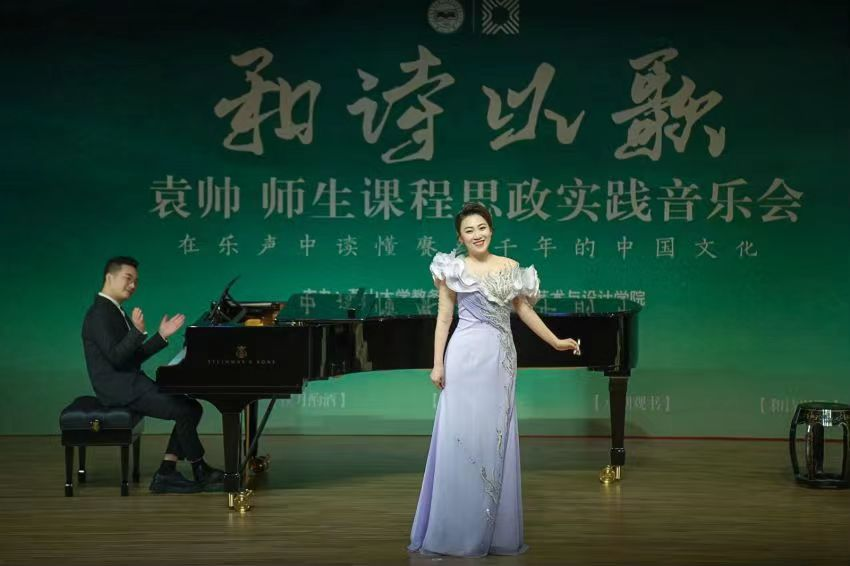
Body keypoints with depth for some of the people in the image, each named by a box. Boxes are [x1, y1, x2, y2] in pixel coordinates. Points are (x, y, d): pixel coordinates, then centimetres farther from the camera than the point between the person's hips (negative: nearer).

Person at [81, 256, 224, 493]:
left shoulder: (114, 312, 18)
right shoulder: (99, 314, -13)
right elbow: (116, 357, -23)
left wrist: (162, 336, 11)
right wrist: (138, 331, -33)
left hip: (131, 384, 10)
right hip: (120, 389, -10)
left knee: (192, 408, 1)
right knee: (185, 412, -18)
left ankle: (166, 473, -3)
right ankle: (202, 473, -1)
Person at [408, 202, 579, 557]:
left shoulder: (510, 267, 10)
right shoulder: (455, 270, 1)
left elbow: (524, 309, 18)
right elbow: (444, 318, 1)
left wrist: (556, 342, 19)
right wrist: (438, 364, -6)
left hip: (501, 360, 3)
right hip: (467, 358, -3)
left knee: (495, 442, 6)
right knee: (462, 441, -3)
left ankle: (494, 532, 14)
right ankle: (454, 531, 5)